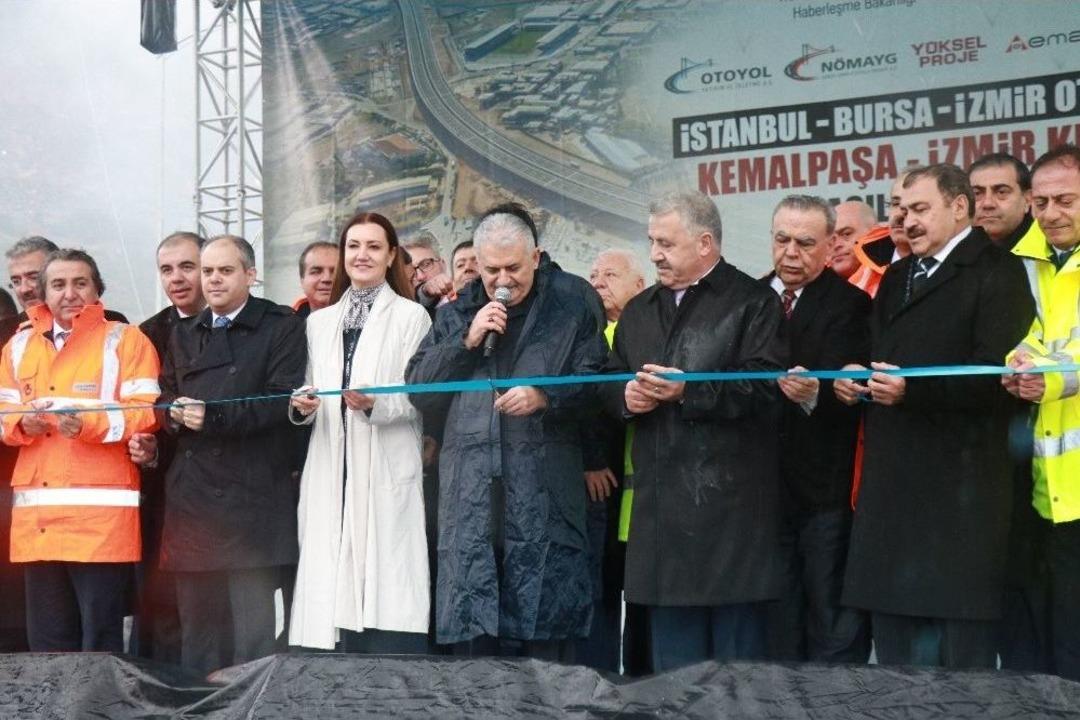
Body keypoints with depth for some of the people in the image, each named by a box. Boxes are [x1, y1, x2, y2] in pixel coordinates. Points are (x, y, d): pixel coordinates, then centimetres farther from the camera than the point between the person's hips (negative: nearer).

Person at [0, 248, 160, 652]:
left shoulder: (125, 340, 3)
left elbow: (146, 411, -6)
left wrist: (89, 424, -21)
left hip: (101, 511, -5)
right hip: (36, 514, 5)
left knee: (100, 641, -4)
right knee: (46, 642, 9)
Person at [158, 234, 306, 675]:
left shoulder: (281, 327, 1)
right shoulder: (183, 336, 21)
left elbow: (282, 400, -9)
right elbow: (165, 396, 19)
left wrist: (213, 416, -15)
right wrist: (174, 410, -5)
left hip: (251, 495, -5)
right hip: (191, 494, 6)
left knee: (254, 630, -5)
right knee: (196, 626, 10)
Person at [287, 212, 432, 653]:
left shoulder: (411, 317, 4)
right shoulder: (319, 322, 19)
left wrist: (374, 405, -19)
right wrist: (302, 406, -1)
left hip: (387, 473, -4)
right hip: (331, 472, 4)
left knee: (386, 605, -10)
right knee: (335, 594, 0)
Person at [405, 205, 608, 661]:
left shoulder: (572, 303, 7)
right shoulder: (457, 315, 18)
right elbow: (418, 391, 11)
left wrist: (546, 398, -15)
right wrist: (466, 341, 0)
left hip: (543, 499, -3)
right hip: (471, 499, 3)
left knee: (545, 642, -5)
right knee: (471, 640, 3)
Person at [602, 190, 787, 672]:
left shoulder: (753, 303, -1)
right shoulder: (639, 312, 20)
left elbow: (765, 388, -13)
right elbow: (607, 387, 22)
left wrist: (689, 391, -18)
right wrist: (625, 396, 0)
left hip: (729, 504, -6)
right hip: (662, 503, 6)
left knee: (737, 654, -1)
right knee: (672, 658, 10)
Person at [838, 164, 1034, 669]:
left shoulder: (996, 273, -5)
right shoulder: (896, 278, 21)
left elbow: (993, 376, -15)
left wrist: (911, 390, -23)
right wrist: (857, 380, 2)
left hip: (960, 487, -7)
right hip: (893, 483, 7)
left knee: (964, 651, -3)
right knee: (898, 650, 10)